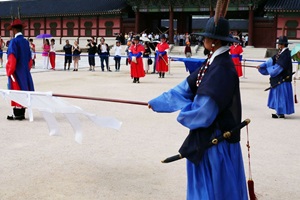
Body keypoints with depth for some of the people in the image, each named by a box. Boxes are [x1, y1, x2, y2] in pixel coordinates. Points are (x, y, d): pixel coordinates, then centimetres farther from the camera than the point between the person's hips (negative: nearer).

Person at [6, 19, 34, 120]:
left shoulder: (14, 41, -13)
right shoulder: (26, 42, 8)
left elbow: (12, 59, -17)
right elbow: (29, 59, 12)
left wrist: (9, 72, -8)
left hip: (16, 72, -7)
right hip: (25, 72, 7)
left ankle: (17, 114, 1)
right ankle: (22, 113, 16)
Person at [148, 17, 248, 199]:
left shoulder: (221, 68, -25)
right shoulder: (213, 62, 6)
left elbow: (204, 108, -27)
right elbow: (188, 87, 11)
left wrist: (183, 115, -7)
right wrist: (157, 102, 14)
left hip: (217, 136, -9)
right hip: (208, 132, 9)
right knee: (205, 182, 21)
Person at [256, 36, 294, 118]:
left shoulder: (285, 55, -20)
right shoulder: (280, 53, 8)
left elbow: (278, 67, -22)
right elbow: (272, 60, 7)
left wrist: (268, 69, -9)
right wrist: (262, 66, -1)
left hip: (282, 80, -10)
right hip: (279, 79, 10)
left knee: (281, 95, -1)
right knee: (278, 95, 15)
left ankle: (281, 113, 7)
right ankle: (279, 112, 23)